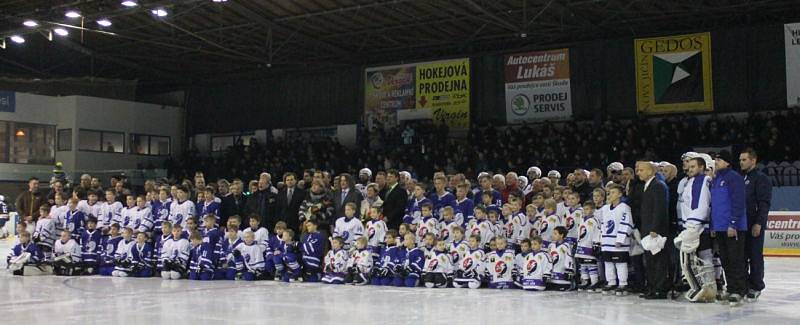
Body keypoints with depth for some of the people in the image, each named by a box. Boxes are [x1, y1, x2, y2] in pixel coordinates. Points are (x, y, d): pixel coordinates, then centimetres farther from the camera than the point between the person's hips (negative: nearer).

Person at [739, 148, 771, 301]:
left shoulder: (761, 178, -7)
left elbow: (764, 203, -13)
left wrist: (758, 223, -19)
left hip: (754, 226, -7)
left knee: (755, 256, -2)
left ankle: (755, 287, 5)